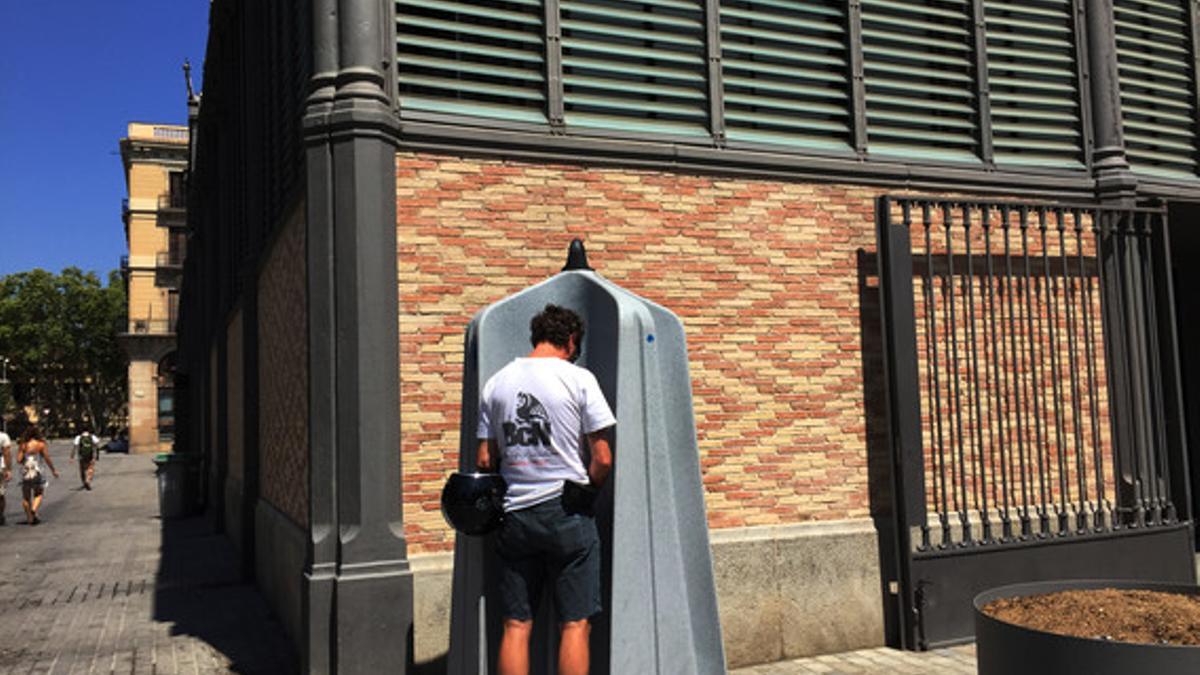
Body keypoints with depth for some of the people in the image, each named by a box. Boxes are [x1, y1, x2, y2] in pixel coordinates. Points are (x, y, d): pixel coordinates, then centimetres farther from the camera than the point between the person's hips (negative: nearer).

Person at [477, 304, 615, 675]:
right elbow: (602, 459, -8)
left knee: (516, 626, 9)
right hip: (567, 513, -4)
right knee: (575, 625, 4)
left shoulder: (496, 383, 7)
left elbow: (484, 460, 6)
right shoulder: (578, 379, -6)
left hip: (514, 515, 4)